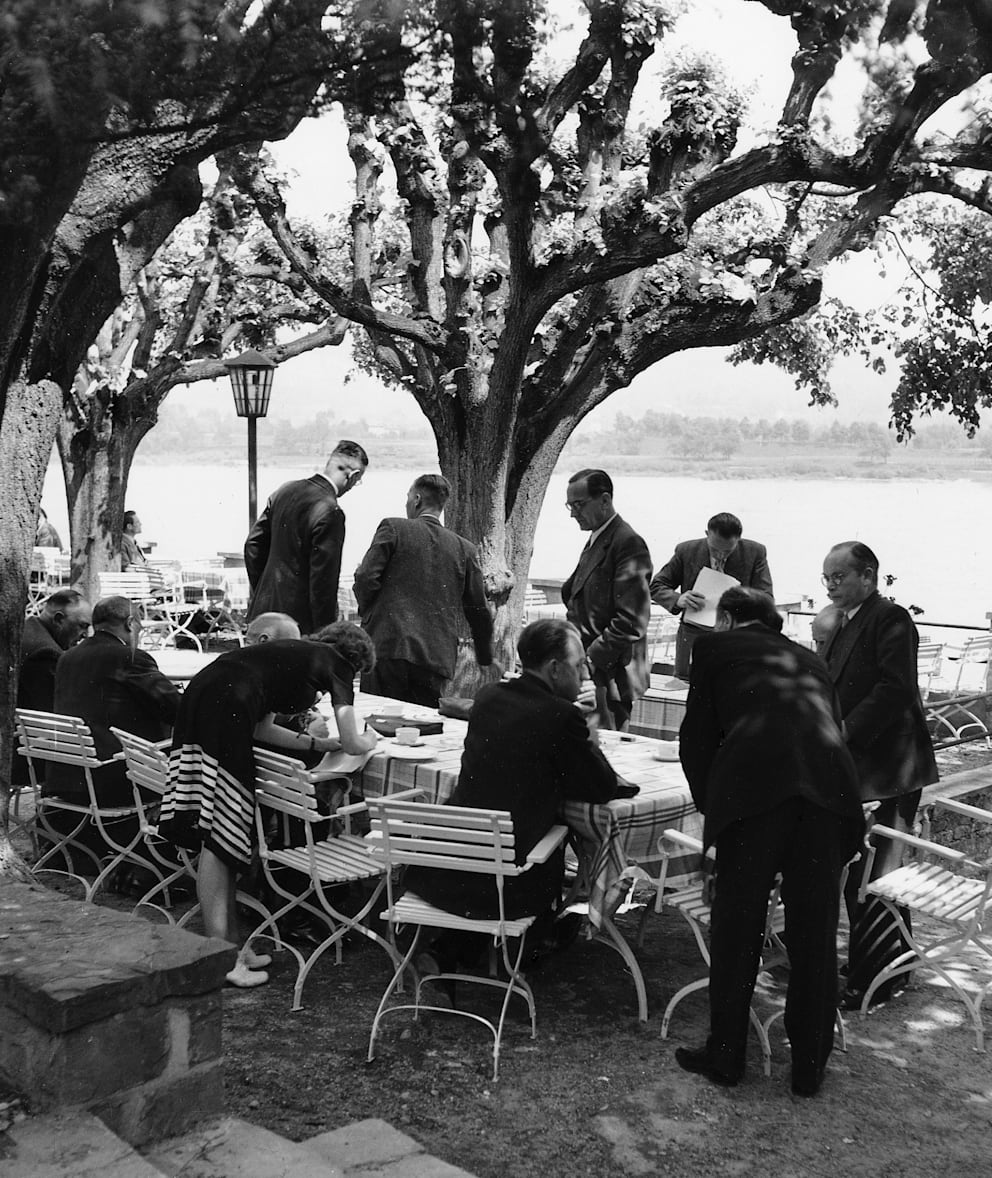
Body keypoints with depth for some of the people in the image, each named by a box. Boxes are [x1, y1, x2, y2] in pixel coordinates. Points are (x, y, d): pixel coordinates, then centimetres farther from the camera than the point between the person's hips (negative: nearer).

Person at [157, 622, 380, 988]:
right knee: (219, 838, -5)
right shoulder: (336, 664, 14)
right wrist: (370, 739, 35)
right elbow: (352, 744, 14)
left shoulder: (295, 652, 33)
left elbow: (261, 728, 33)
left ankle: (231, 944, 18)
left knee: (219, 838, 10)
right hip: (228, 708, -8)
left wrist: (318, 743, 34)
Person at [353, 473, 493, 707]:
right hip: (436, 655, 3)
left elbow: (365, 576, -7)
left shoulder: (393, 528, 1)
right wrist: (486, 658, 26)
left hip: (388, 645, -3)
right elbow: (478, 609, 13)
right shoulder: (464, 549, 11)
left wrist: (367, 611, 13)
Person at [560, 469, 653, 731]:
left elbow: (630, 623, -19)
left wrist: (589, 660, -19)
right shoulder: (596, 541, 17)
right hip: (588, 671, 9)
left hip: (609, 676, -9)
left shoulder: (627, 543, -14)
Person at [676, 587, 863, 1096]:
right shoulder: (810, 661, 31)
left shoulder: (715, 647, 21)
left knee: (737, 926, 9)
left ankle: (724, 1056, 20)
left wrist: (708, 802, 31)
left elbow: (697, 736, 17)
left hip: (754, 785, -4)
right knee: (815, 933, 13)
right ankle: (809, 1068, 24)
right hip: (831, 786, 4)